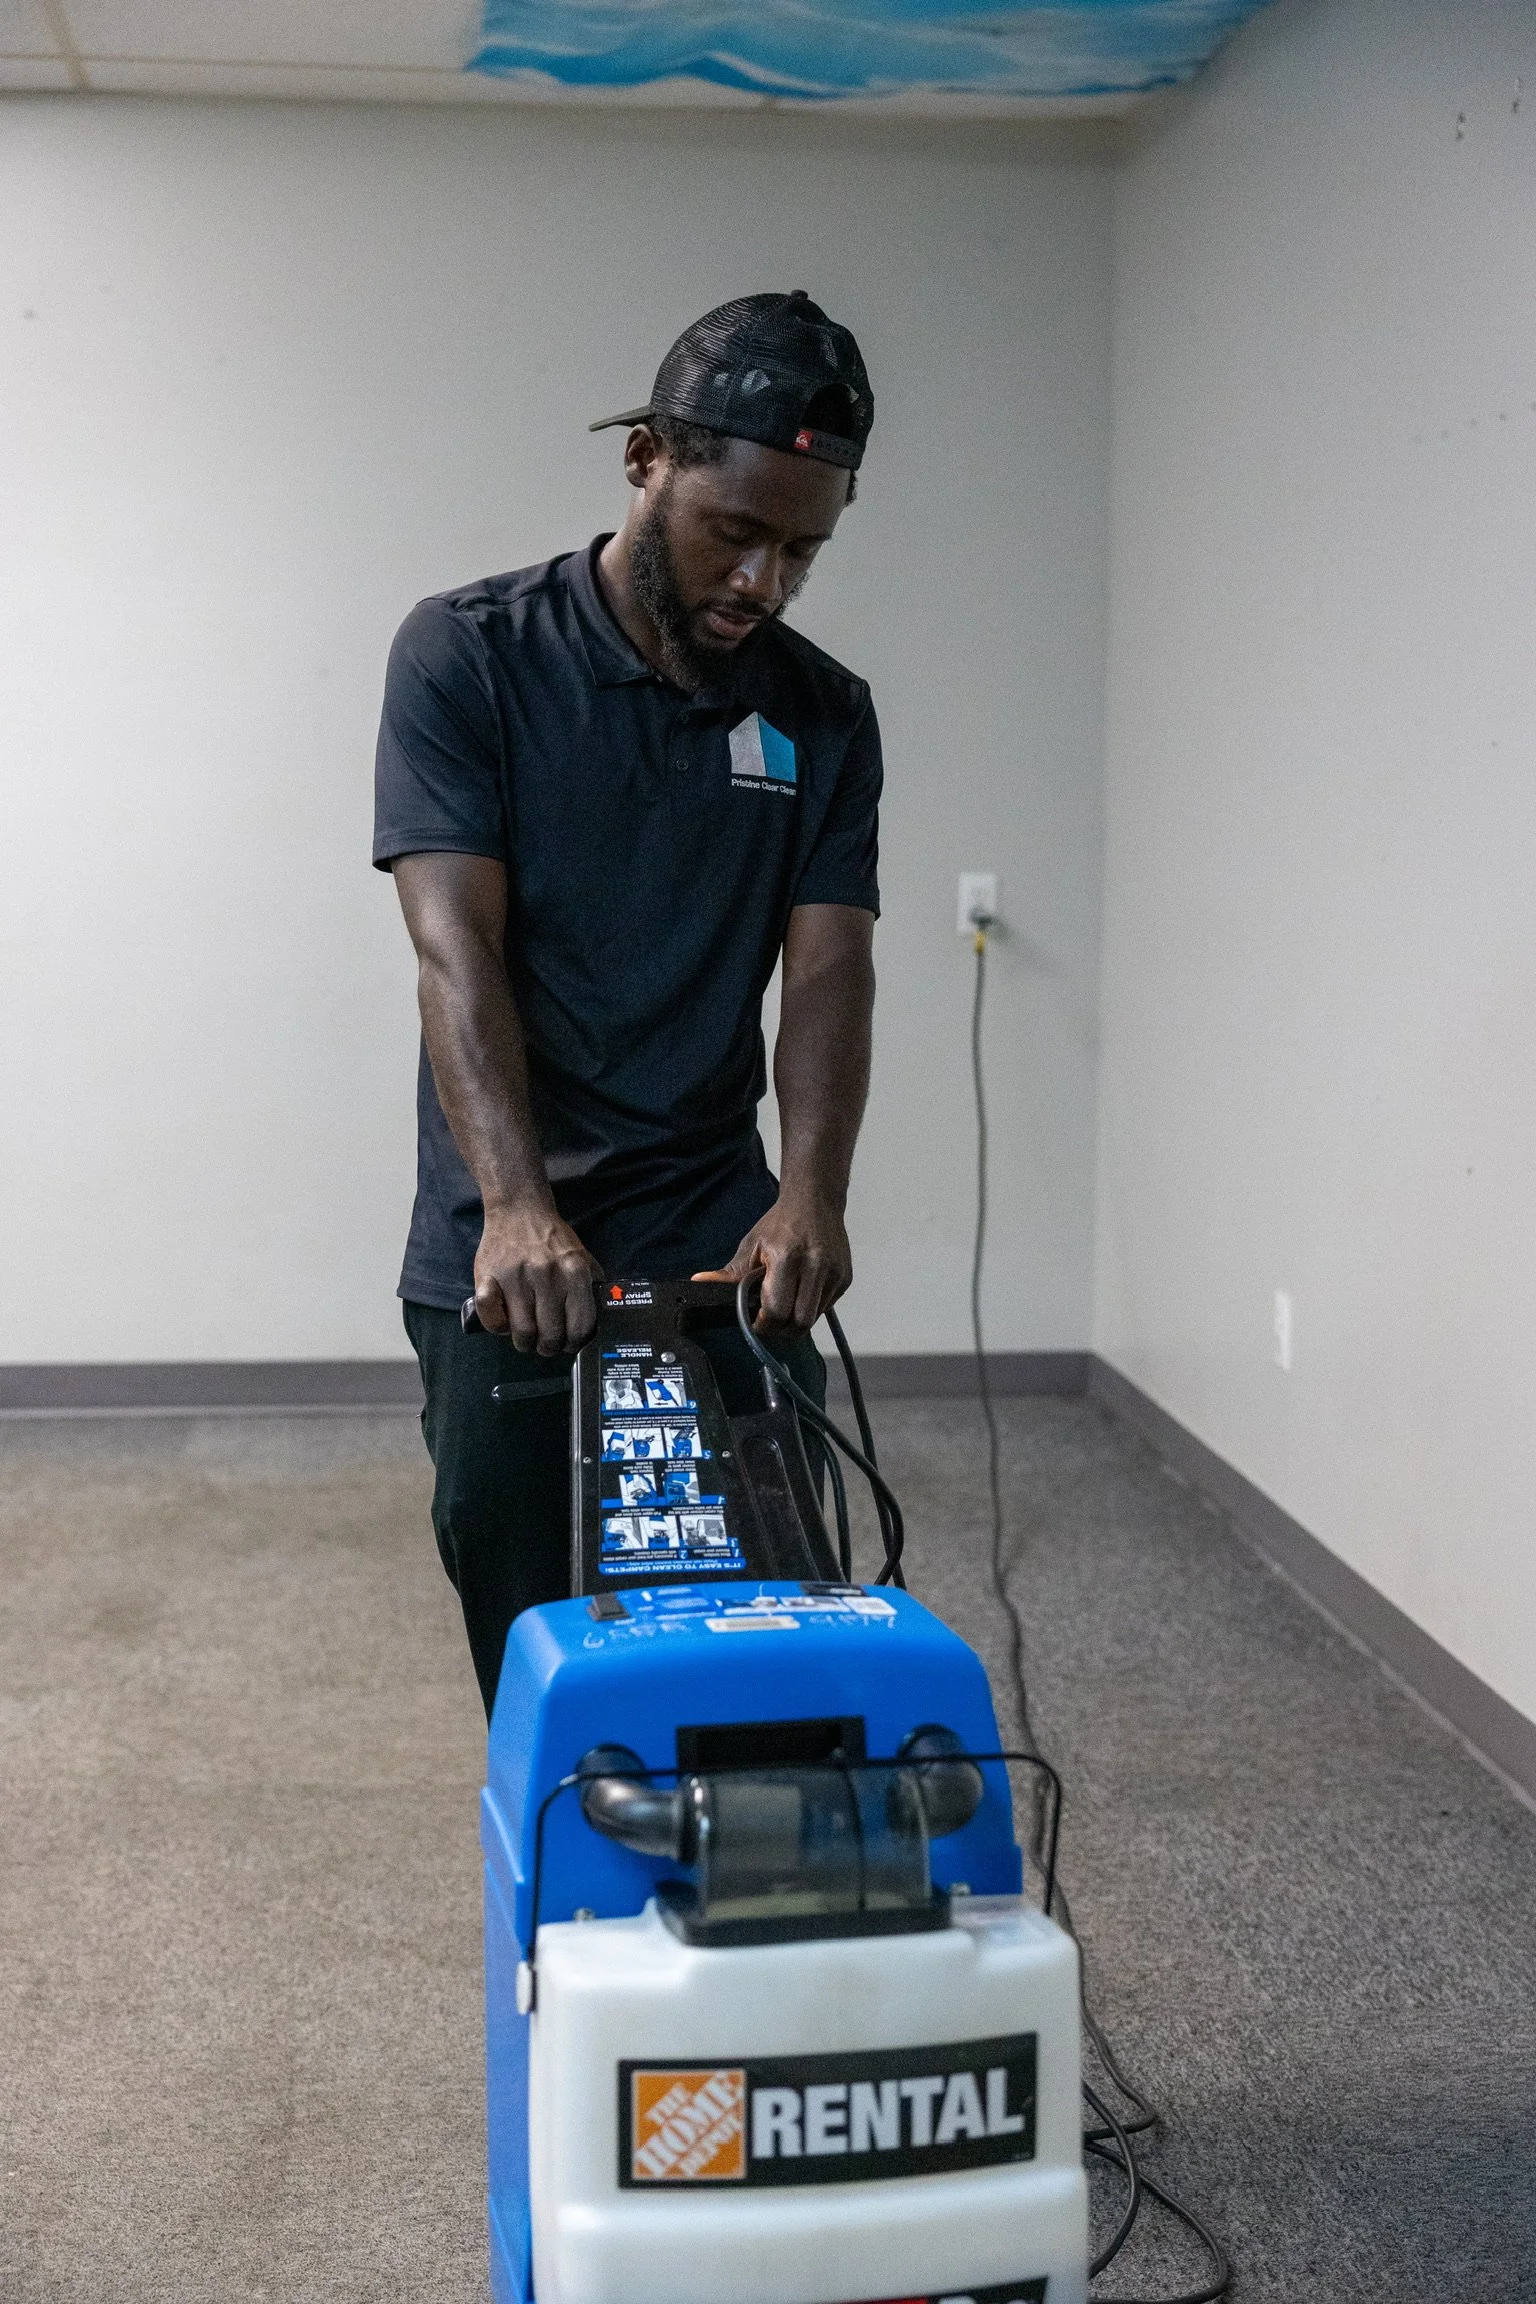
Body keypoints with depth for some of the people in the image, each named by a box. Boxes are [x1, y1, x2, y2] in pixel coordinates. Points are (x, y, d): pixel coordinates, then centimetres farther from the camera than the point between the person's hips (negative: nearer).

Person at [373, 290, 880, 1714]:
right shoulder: (468, 657, -6)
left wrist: (812, 1193, -25)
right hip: (505, 1262, -2)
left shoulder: (824, 716, 5)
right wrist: (516, 1206, -30)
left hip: (722, 1249, 3)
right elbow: (456, 943, -16)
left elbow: (828, 966, -4)